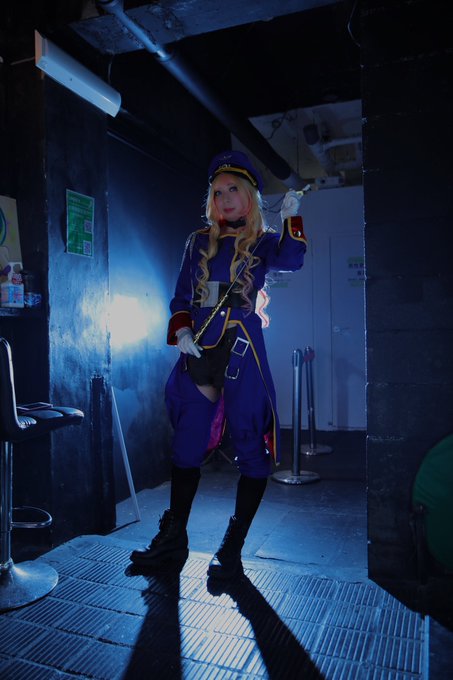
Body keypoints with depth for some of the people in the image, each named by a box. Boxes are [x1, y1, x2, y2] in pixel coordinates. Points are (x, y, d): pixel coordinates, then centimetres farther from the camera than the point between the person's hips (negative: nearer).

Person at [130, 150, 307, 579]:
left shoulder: (262, 243, 6)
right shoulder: (199, 242, 15)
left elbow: (290, 261, -16)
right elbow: (181, 297, 12)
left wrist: (290, 218, -27)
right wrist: (180, 333, -3)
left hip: (242, 351, -3)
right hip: (199, 351, 3)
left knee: (251, 449, -1)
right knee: (185, 444, 7)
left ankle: (232, 549, 15)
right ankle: (173, 539, 25)